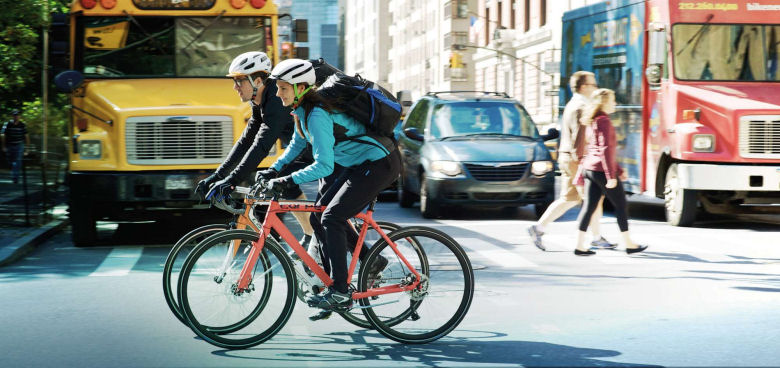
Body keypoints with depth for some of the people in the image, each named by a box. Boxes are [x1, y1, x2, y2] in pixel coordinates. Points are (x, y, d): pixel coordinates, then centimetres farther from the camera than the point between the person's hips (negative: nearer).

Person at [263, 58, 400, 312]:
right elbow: (297, 144, 20)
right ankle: (370, 261, 19)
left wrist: (287, 181, -30)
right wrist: (273, 170, 11)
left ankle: (340, 293, -13)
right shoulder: (302, 110, 4)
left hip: (379, 165, -10)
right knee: (321, 213, 6)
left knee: (331, 218, -15)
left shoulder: (317, 115, -26)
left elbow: (324, 166, -30)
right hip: (355, 164, 10)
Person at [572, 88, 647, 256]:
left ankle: (580, 245, 1)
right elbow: (605, 150, -19)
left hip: (590, 169, 9)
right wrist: (611, 176, -20)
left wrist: (619, 170, 26)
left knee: (589, 207, 6)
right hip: (603, 170, -9)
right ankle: (628, 244, 11)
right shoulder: (604, 121, -13)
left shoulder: (592, 122, 17)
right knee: (621, 206, 3)